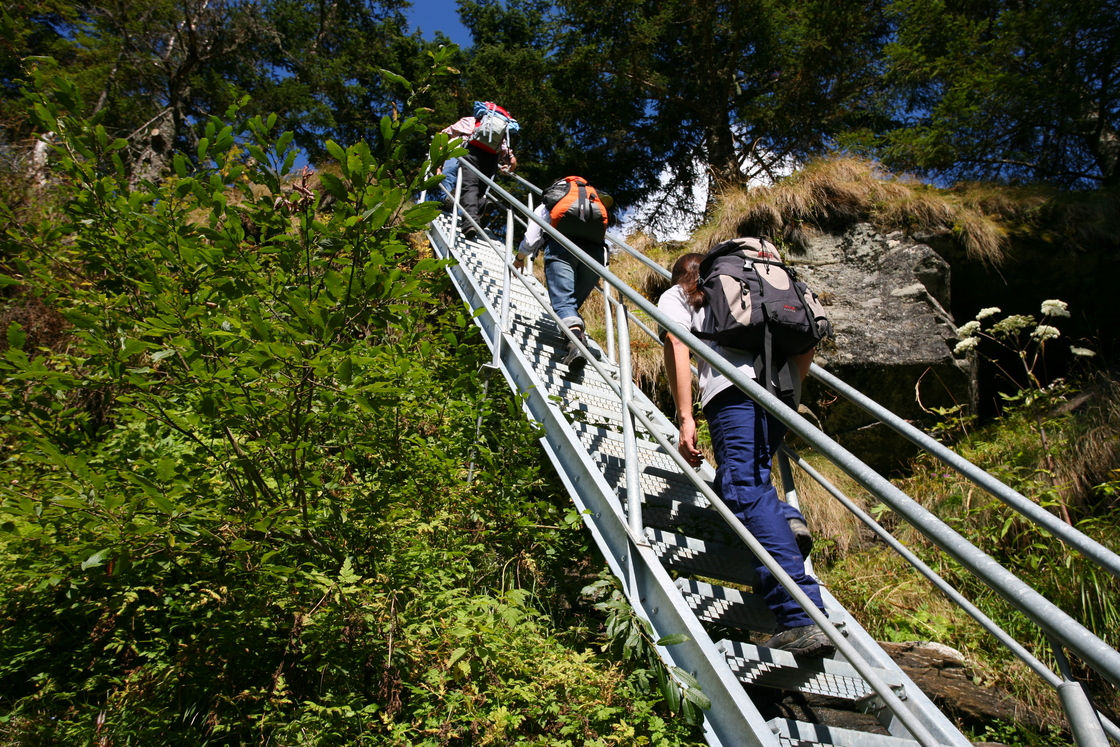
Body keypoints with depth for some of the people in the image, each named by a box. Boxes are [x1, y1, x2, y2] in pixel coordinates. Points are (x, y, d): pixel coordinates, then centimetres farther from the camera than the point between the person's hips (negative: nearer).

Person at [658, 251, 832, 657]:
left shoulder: (675, 296, 22)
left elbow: (677, 348, 1)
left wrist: (685, 417, -6)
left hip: (735, 390, -6)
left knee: (746, 493, -14)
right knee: (740, 477, 22)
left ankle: (803, 619, -24)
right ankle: (785, 517, -8)